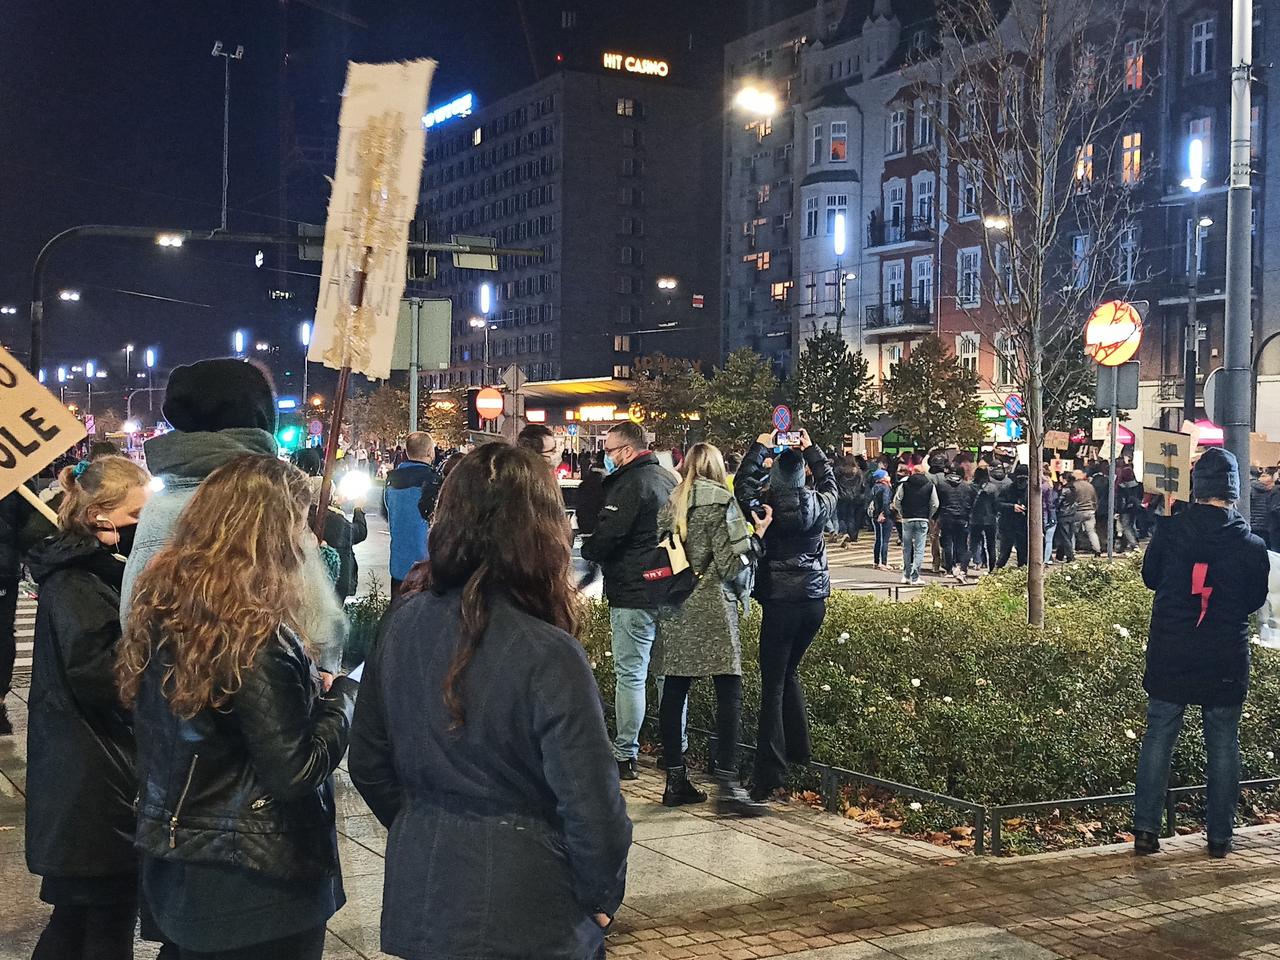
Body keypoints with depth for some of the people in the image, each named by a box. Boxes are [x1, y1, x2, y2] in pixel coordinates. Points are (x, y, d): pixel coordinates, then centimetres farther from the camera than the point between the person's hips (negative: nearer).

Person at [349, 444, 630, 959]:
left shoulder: (403, 624, -5)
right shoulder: (548, 656, -22)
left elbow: (367, 762, 5)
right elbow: (592, 807, -20)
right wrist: (601, 898, -2)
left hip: (419, 900, 5)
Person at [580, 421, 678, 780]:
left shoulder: (630, 484, -15)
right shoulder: (669, 478, 13)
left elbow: (605, 536, -18)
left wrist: (586, 551, 4)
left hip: (634, 594, -9)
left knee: (630, 674, -4)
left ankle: (625, 755, 0)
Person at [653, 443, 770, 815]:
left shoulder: (671, 503, 12)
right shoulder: (720, 500, -6)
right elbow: (731, 564, -11)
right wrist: (756, 535, 1)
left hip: (673, 610, 7)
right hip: (711, 607, -6)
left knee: (674, 691, 8)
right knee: (729, 692, -4)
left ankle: (675, 780, 13)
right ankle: (727, 785, -10)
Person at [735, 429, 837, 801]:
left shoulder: (765, 505, -10)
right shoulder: (819, 505, 1)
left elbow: (742, 484, 10)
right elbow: (830, 484, 24)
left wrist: (760, 448, 17)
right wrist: (811, 449, 31)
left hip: (780, 601, -4)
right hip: (816, 600, 5)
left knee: (773, 684, -4)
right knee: (788, 671, 22)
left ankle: (770, 773, -8)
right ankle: (798, 750, 25)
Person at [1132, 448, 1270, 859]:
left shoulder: (1169, 530, -8)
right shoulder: (1251, 543, -7)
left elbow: (1149, 576, 7)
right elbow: (1256, 599, 6)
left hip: (1169, 654, 0)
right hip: (1226, 659, 0)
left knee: (1158, 737, 7)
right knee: (1223, 744, 10)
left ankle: (1146, 829, 5)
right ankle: (1220, 835, 15)